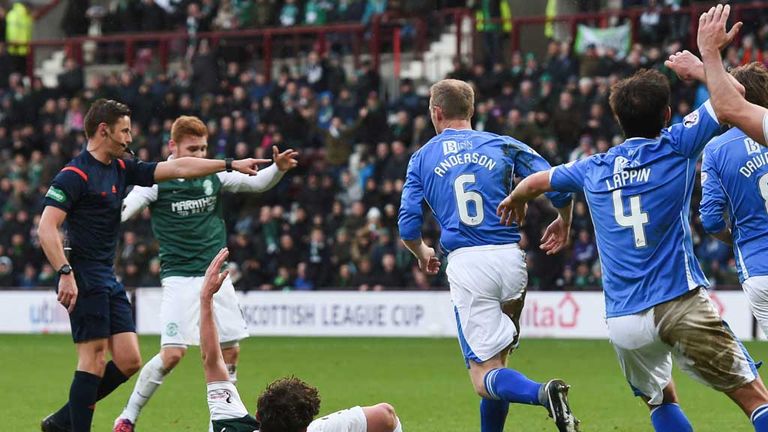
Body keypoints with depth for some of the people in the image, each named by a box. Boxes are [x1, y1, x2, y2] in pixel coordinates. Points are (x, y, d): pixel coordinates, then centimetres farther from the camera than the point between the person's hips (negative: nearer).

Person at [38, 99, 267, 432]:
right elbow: (47, 228, -18)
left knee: (128, 360, 3)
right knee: (93, 358, -10)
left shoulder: (122, 169, 14)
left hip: (109, 280, 9)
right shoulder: (74, 175, -11)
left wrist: (232, 164, 15)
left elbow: (177, 168, 17)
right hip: (84, 279, -9)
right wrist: (65, 274, -26)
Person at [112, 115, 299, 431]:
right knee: (172, 354, -15)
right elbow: (123, 210, -19)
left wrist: (279, 168, -8)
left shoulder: (214, 176, 5)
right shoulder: (157, 181, -8)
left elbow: (257, 183, 12)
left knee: (230, 352, 4)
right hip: (180, 278, -5)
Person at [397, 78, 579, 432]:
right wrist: (563, 223, 24)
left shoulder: (422, 158, 12)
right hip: (510, 259, 2)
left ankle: (543, 393, -34)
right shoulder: (503, 145, 11)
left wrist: (423, 254, 31)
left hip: (465, 264, -2)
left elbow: (408, 227, 9)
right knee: (497, 359, 20)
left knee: (484, 378, -6)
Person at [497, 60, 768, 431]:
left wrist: (514, 200, 51)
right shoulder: (675, 147, 0)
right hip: (680, 303, -4)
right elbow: (733, 94, 1)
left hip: (623, 321, 4)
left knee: (660, 400, 24)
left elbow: (536, 181, 30)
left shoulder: (595, 168, 13)